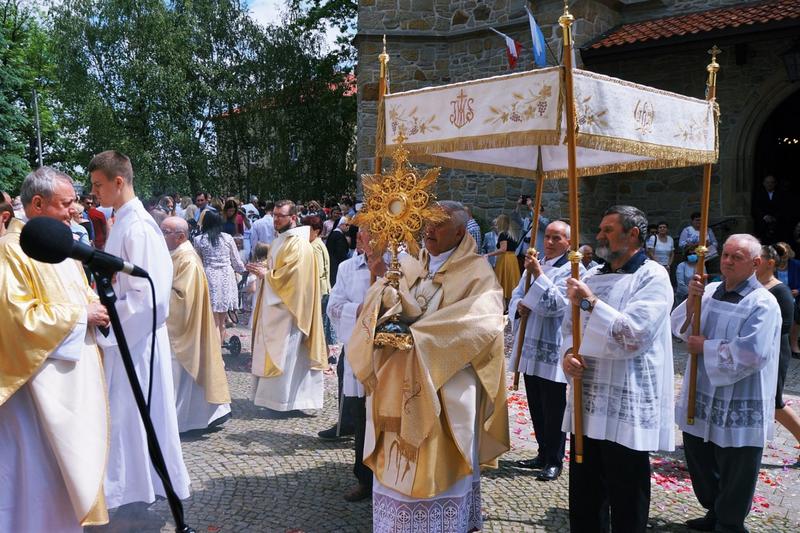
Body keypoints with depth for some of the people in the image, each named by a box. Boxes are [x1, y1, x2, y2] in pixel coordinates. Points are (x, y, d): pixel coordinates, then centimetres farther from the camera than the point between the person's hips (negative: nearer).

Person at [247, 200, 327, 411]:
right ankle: (272, 395, 21)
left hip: (288, 308, -9)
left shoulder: (299, 243, -15)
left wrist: (266, 274, -10)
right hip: (274, 307, 9)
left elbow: (289, 275, -23)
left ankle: (283, 400, 5)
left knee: (283, 354, -3)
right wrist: (262, 269, 3)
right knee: (272, 352, 13)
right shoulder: (279, 241, 15)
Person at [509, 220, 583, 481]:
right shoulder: (535, 264, 14)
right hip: (531, 347, 7)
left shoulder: (572, 269, -8)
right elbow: (516, 295, 15)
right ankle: (543, 454, 28)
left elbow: (556, 304, -18)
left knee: (553, 409, 1)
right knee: (536, 407, 15)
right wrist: (519, 306, -7)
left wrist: (538, 274, -22)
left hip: (553, 351, -7)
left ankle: (554, 461, 13)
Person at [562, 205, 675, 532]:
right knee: (584, 497, 16)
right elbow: (570, 325, 16)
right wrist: (569, 352, -4)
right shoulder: (593, 277, 14)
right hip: (587, 404, 7)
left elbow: (635, 334, -19)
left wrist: (590, 302, -17)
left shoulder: (652, 277, -7)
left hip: (627, 409, -6)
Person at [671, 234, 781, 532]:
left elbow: (752, 353, -25)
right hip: (702, 400, 7)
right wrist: (691, 300, -14)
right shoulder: (709, 292, 4)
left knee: (733, 476, 8)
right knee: (699, 461, 21)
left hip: (739, 409, -7)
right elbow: (679, 328, 2)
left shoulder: (763, 304, -15)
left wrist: (706, 347, -15)